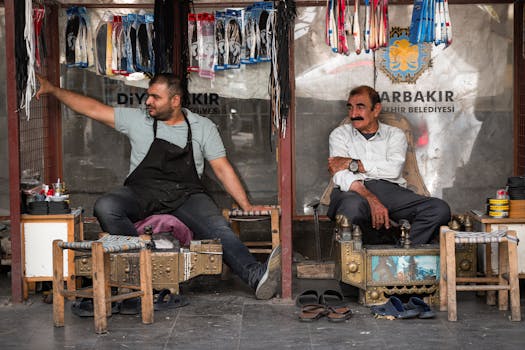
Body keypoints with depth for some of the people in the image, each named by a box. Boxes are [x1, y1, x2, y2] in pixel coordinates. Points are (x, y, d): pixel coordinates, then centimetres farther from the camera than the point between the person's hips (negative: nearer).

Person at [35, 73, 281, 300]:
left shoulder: (202, 127, 11)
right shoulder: (137, 120, 12)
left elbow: (222, 168, 10)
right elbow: (93, 109, 14)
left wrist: (246, 206, 2)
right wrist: (53, 90, 11)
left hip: (186, 195, -1)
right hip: (141, 193, 1)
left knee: (218, 229, -30)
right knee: (104, 208, -30)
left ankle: (255, 276, -48)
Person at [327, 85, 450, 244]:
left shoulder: (395, 134, 20)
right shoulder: (340, 134, 17)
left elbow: (394, 169, -2)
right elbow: (341, 176, -3)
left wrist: (353, 164, -3)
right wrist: (371, 200, -20)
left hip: (392, 190, 2)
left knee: (440, 209, -25)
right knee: (353, 206, -42)